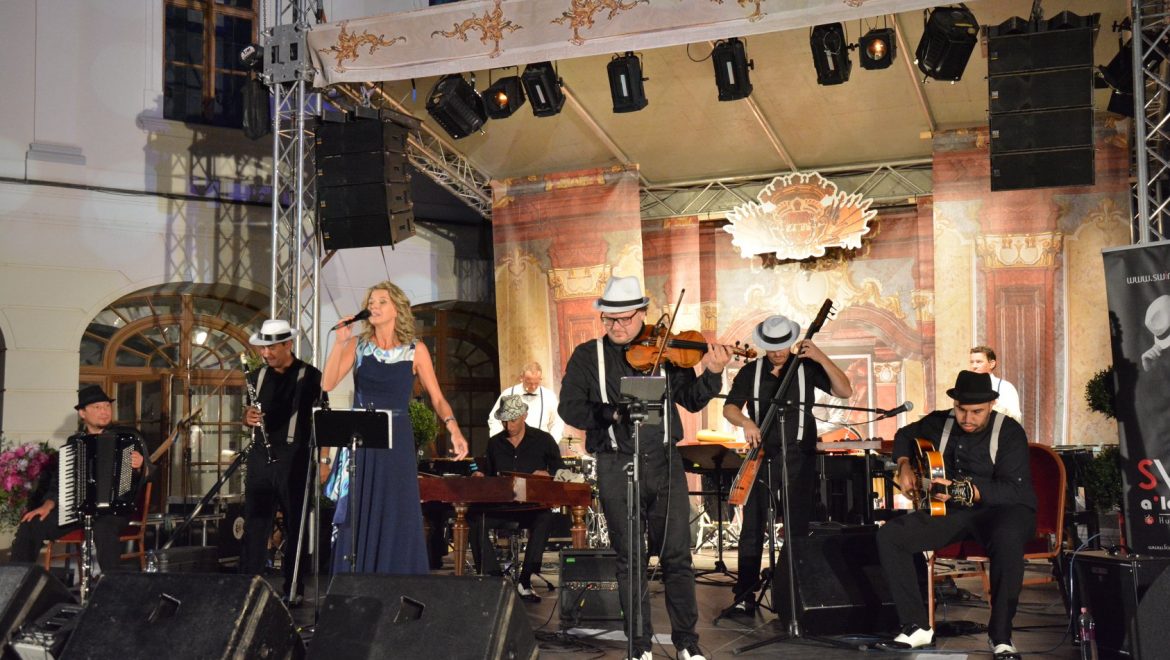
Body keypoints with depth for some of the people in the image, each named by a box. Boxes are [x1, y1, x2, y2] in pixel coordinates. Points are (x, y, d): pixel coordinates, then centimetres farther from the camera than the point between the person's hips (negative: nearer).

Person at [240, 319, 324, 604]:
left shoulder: (310, 377, -3)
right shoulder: (257, 376, 12)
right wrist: (248, 418, -3)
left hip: (294, 460, -4)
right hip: (260, 458, 4)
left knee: (295, 525, 3)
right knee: (254, 523, 4)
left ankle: (293, 589, 11)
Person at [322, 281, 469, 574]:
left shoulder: (415, 350, 0)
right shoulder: (357, 345, 3)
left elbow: (437, 398, -1)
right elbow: (327, 384, -7)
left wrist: (453, 429, -17)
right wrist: (339, 343, -14)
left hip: (396, 442, -1)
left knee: (397, 520, 1)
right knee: (356, 519, 4)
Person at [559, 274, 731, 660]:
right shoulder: (587, 356, 3)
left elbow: (691, 400, 5)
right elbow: (570, 408, -5)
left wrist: (712, 373, -14)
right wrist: (615, 414, -20)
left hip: (664, 462, 1)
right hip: (617, 466, -1)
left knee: (677, 554, 3)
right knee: (629, 558, 6)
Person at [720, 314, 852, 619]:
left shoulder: (807, 367, 2)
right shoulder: (751, 371, 7)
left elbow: (845, 391, -6)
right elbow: (729, 407, 2)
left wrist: (821, 358, -16)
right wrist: (745, 421, -19)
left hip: (798, 456, -2)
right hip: (761, 455, 2)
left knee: (796, 530, 0)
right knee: (751, 528, 1)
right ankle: (744, 598, 6)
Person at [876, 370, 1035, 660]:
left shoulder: (1009, 432, -12)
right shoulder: (941, 422, 4)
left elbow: (1014, 489, -21)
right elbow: (905, 435, 24)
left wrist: (965, 491, -32)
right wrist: (904, 465, 3)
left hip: (1003, 509, -5)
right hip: (952, 511, 5)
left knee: (1007, 538, -42)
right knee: (889, 536, -15)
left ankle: (1001, 636, -28)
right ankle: (917, 627, -11)